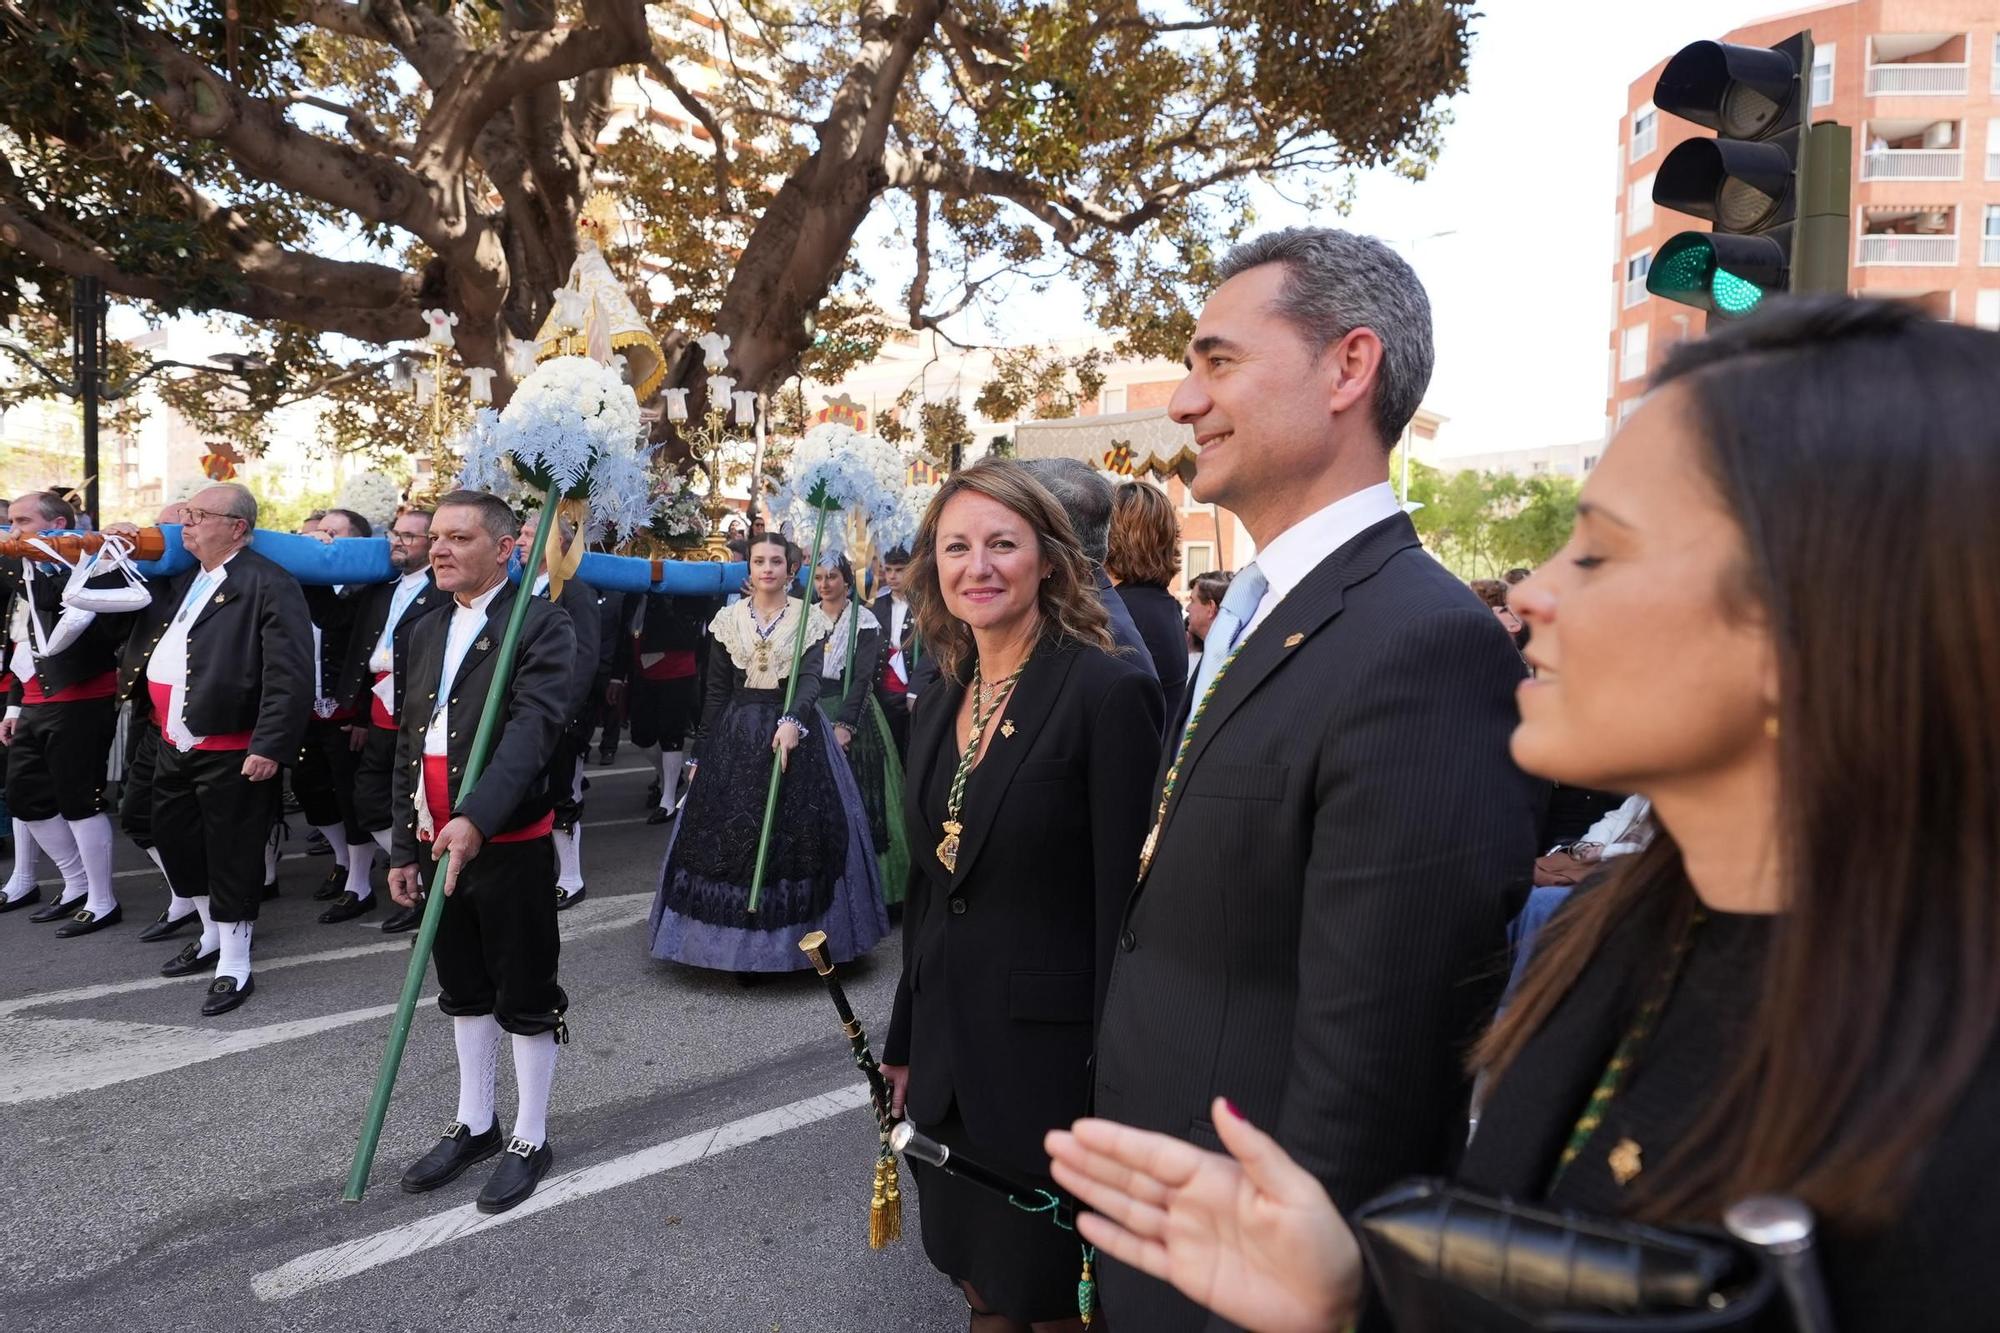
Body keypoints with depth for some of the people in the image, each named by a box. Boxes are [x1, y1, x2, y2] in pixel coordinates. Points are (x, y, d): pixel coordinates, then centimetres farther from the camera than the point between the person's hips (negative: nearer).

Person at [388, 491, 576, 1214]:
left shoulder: (541, 624, -12)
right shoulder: (426, 631, 12)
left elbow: (534, 726, -25)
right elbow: (410, 744, 16)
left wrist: (477, 816, -37)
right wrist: (405, 846, 15)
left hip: (511, 846, -7)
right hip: (440, 841, 7)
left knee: (526, 998, 7)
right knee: (464, 993, 20)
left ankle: (530, 1139, 23)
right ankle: (474, 1125, 37)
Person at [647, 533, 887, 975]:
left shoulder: (810, 619, -1)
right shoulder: (728, 620, 5)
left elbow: (812, 676, -13)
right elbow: (716, 690, 7)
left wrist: (792, 721, -32)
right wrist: (706, 750, 4)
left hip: (795, 731, -2)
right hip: (737, 737, 2)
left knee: (795, 832, 1)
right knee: (733, 834, 1)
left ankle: (797, 938, 12)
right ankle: (740, 941, 10)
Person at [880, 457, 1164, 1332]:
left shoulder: (1109, 693, -16)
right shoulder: (940, 703, 6)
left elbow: (1126, 906, -17)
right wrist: (905, 1046, 14)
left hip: (1050, 1054, -6)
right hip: (949, 1051, 6)